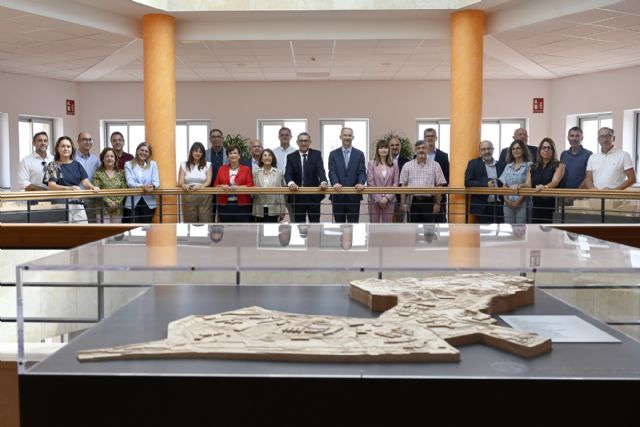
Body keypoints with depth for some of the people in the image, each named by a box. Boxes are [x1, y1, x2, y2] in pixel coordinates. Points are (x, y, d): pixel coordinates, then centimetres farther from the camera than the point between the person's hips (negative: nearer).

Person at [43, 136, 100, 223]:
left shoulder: (77, 165, 14)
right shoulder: (53, 166, 2)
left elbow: (85, 181, 5)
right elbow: (51, 185, -11)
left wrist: (93, 187, -19)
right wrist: (69, 188, -28)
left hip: (78, 204, 4)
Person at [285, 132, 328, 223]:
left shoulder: (316, 154, 2)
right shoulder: (291, 157, 4)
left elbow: (321, 170, -12)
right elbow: (288, 173, -8)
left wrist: (323, 182, -34)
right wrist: (291, 183, -32)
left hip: (313, 196, -1)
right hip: (297, 197, 1)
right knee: (299, 224, 7)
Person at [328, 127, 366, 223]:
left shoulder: (359, 154, 6)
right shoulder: (333, 154, 6)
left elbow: (362, 171, -2)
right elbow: (332, 171, -4)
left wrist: (361, 183, -23)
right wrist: (335, 183, -24)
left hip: (354, 195, 0)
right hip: (338, 195, 0)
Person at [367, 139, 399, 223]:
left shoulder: (394, 164, 5)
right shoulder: (371, 164, 0)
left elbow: (395, 183, 2)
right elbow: (370, 183, -4)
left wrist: (387, 197, -9)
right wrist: (378, 199, -9)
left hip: (389, 200, 1)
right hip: (374, 200, -1)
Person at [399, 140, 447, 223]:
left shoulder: (435, 165, 6)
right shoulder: (407, 166, 7)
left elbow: (439, 186, 4)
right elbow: (403, 185, 5)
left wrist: (437, 203, -2)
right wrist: (403, 203, -2)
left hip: (429, 202, 0)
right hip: (413, 202, 1)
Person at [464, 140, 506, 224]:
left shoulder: (501, 165, 12)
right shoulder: (473, 163, 4)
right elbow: (468, 182, -6)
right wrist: (486, 184, -18)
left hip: (498, 206, 3)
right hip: (482, 206, -3)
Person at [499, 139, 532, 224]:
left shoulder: (529, 165, 0)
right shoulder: (508, 166, 16)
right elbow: (504, 185, 13)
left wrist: (519, 200, -14)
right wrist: (506, 199, -2)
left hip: (522, 203, -5)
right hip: (508, 203, 5)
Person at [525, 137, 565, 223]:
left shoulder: (559, 165, 1)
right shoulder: (533, 167, 15)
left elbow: (555, 181, -16)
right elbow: (528, 184, 5)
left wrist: (545, 187, -37)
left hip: (551, 205, -4)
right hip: (536, 205, 4)